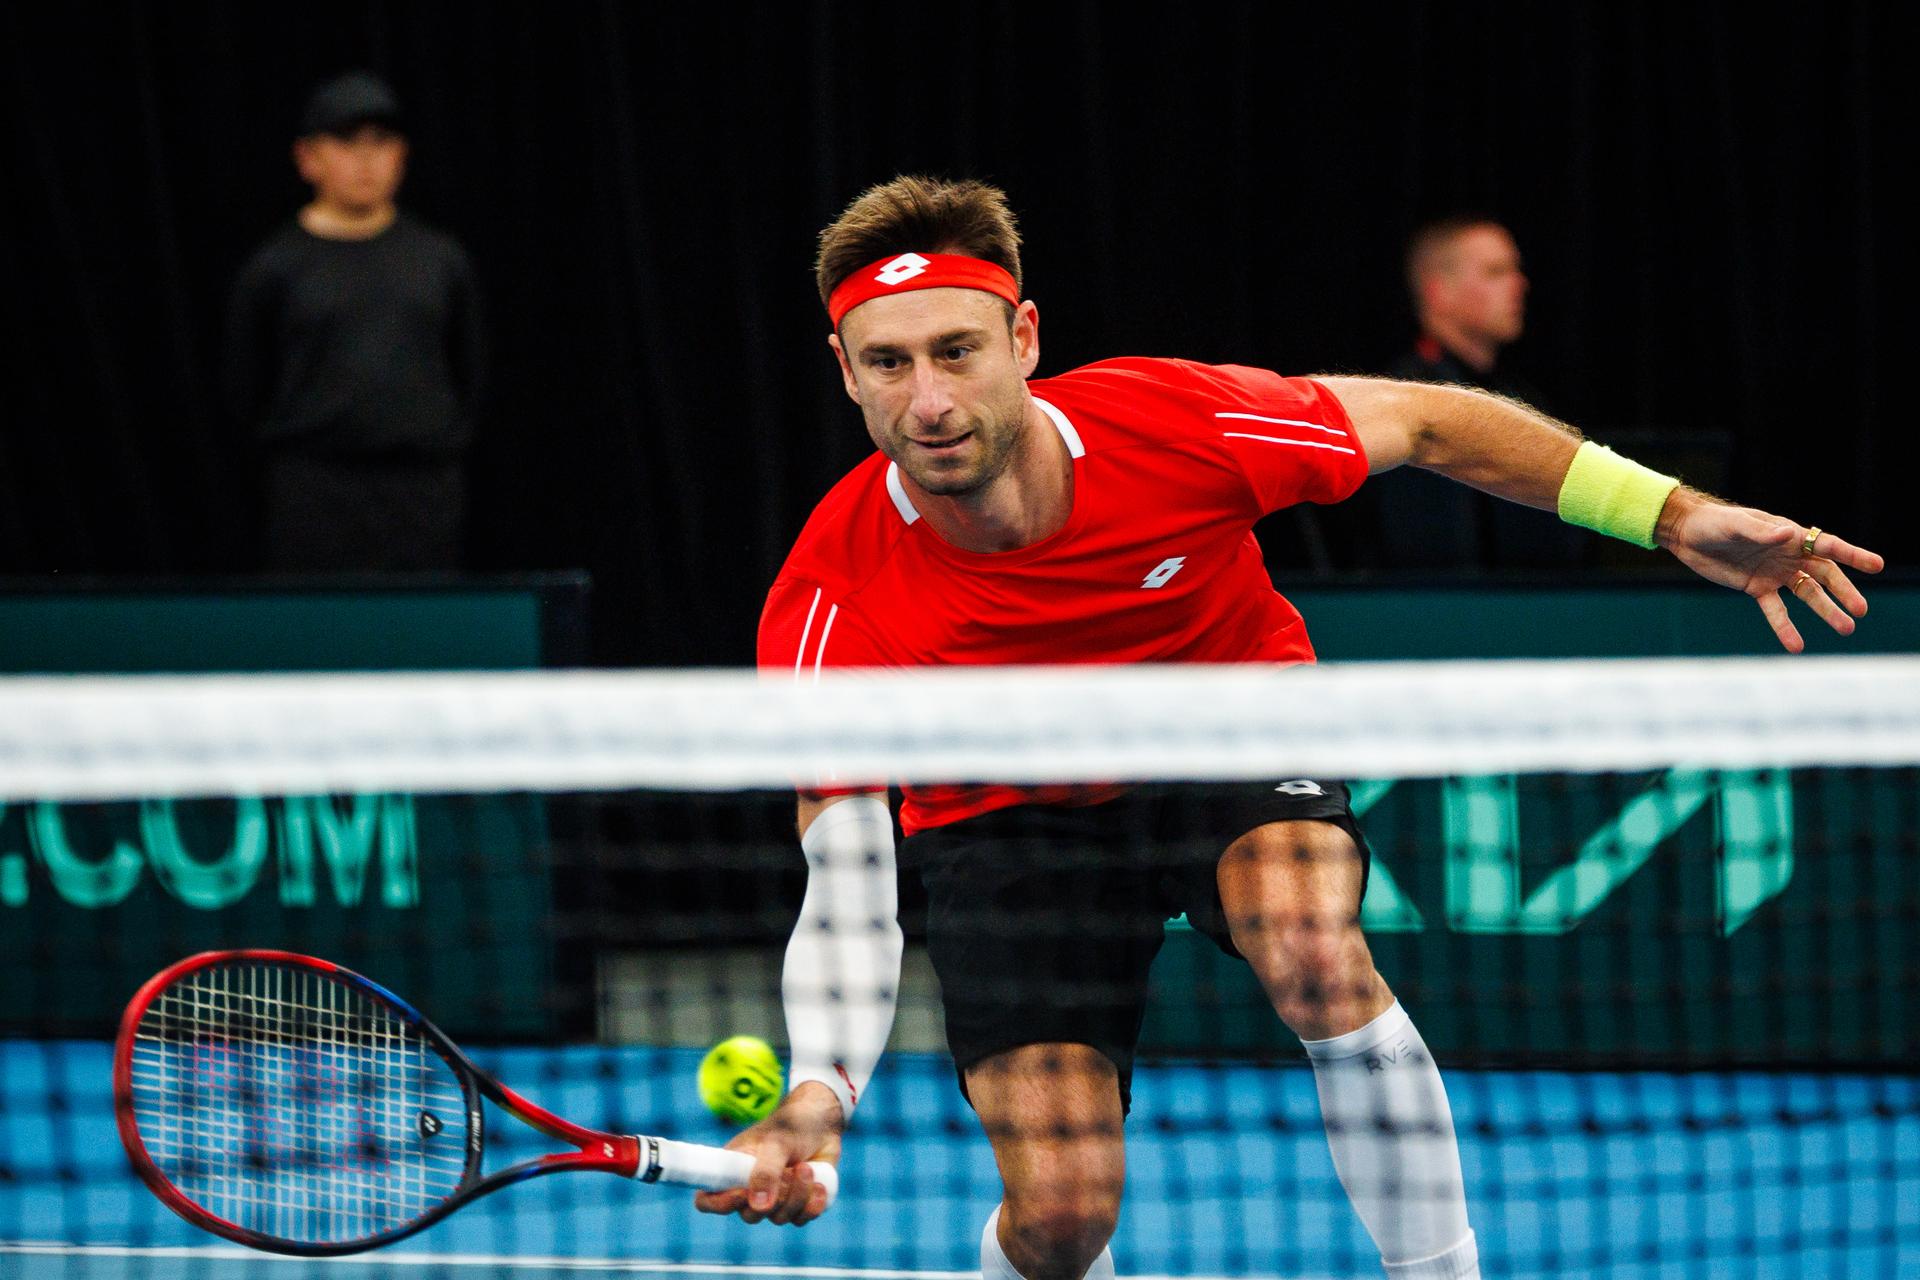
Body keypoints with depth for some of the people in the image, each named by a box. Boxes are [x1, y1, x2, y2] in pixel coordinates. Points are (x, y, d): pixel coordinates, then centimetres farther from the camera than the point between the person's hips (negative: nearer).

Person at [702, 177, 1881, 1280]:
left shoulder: (1173, 425, -29)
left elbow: (1426, 423, -11)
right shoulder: (833, 602, -31)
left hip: (1235, 733, 0)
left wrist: (1672, 514, -14)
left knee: (1314, 954, -35)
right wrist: (821, 1097, -51)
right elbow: (845, 890, -32)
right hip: (1016, 813, 0)